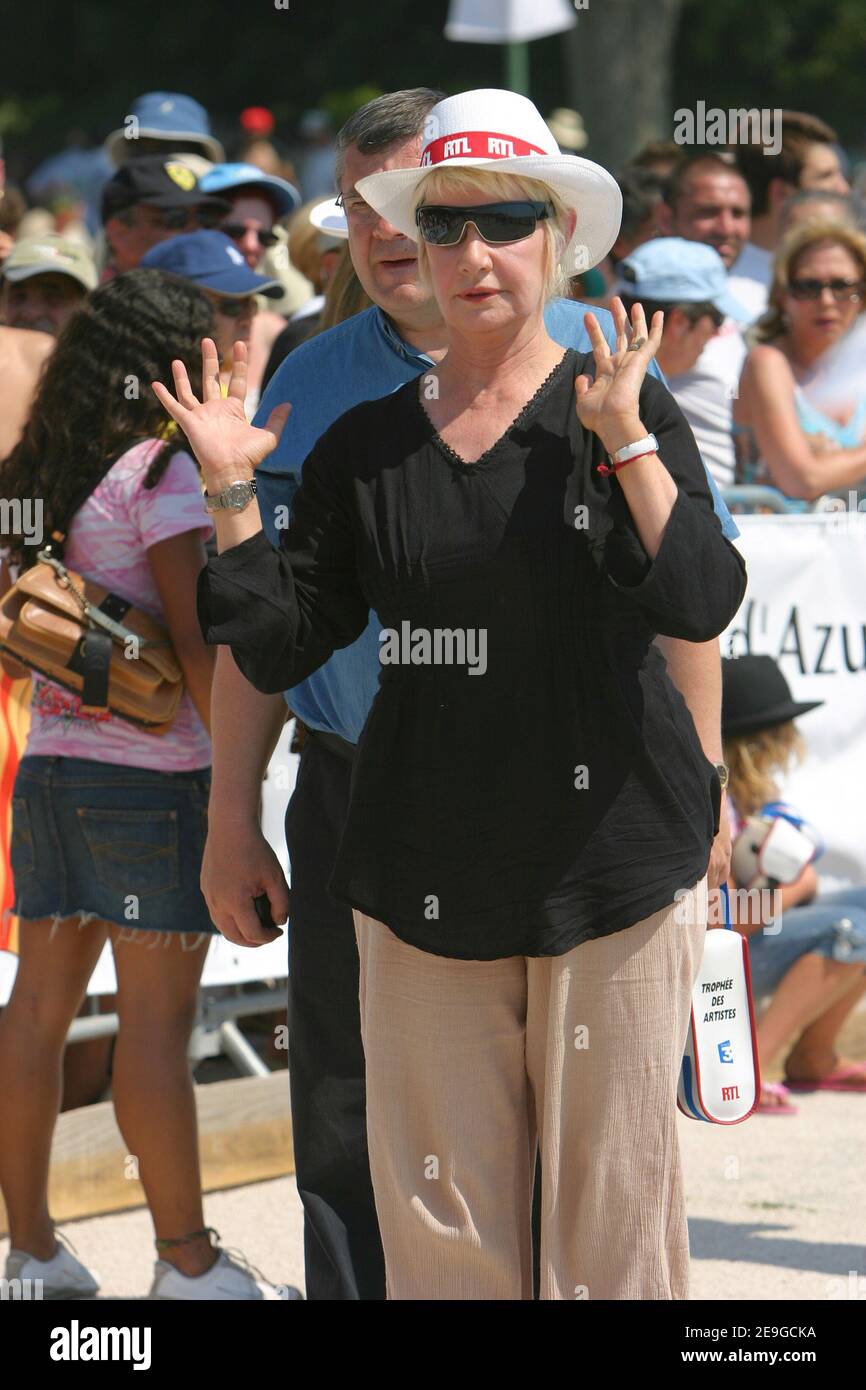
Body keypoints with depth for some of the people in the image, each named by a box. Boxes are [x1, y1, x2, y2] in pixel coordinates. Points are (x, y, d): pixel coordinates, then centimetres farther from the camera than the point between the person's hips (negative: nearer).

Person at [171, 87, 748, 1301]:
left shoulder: (626, 412, 1)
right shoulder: (366, 447, 9)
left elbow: (704, 606, -13)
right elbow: (276, 651, 9)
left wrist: (627, 442, -20)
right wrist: (230, 494, -1)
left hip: (606, 858, -3)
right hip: (429, 870, 3)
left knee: (612, 1202, -1)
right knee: (442, 1215, 2)